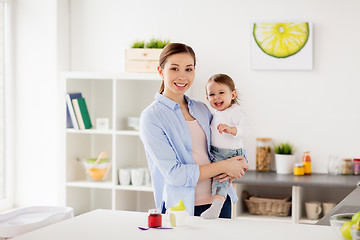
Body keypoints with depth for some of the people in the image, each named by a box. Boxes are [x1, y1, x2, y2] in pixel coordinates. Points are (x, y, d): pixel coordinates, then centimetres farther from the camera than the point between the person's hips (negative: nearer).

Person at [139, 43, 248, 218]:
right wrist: (224, 166, -13)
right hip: (181, 209, -5)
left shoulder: (202, 109, 10)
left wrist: (234, 169, -4)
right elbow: (174, 174, -17)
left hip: (220, 202, 5)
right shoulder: (151, 117, -10)